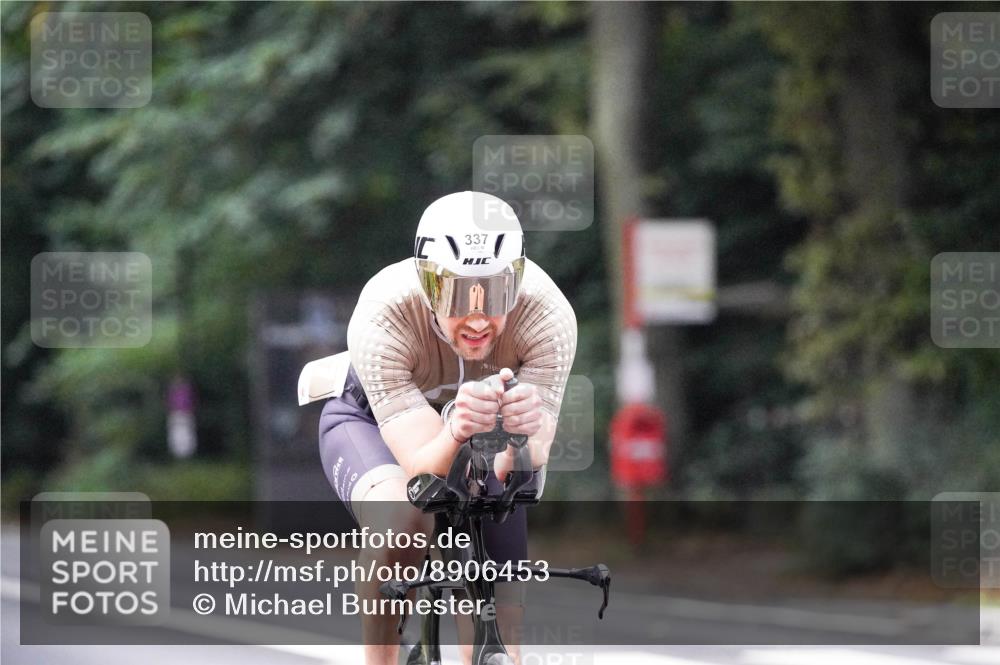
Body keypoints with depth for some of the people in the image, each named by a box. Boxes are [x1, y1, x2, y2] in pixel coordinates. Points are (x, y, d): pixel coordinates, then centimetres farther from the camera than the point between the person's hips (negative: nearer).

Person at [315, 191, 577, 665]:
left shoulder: (548, 315, -35)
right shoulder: (382, 320, -39)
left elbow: (529, 461, -39)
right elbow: (423, 472, -44)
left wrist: (529, 430, -63)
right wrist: (455, 431, -66)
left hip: (485, 445, 3)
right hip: (372, 423, -3)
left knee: (500, 622, -6)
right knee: (403, 520, -34)